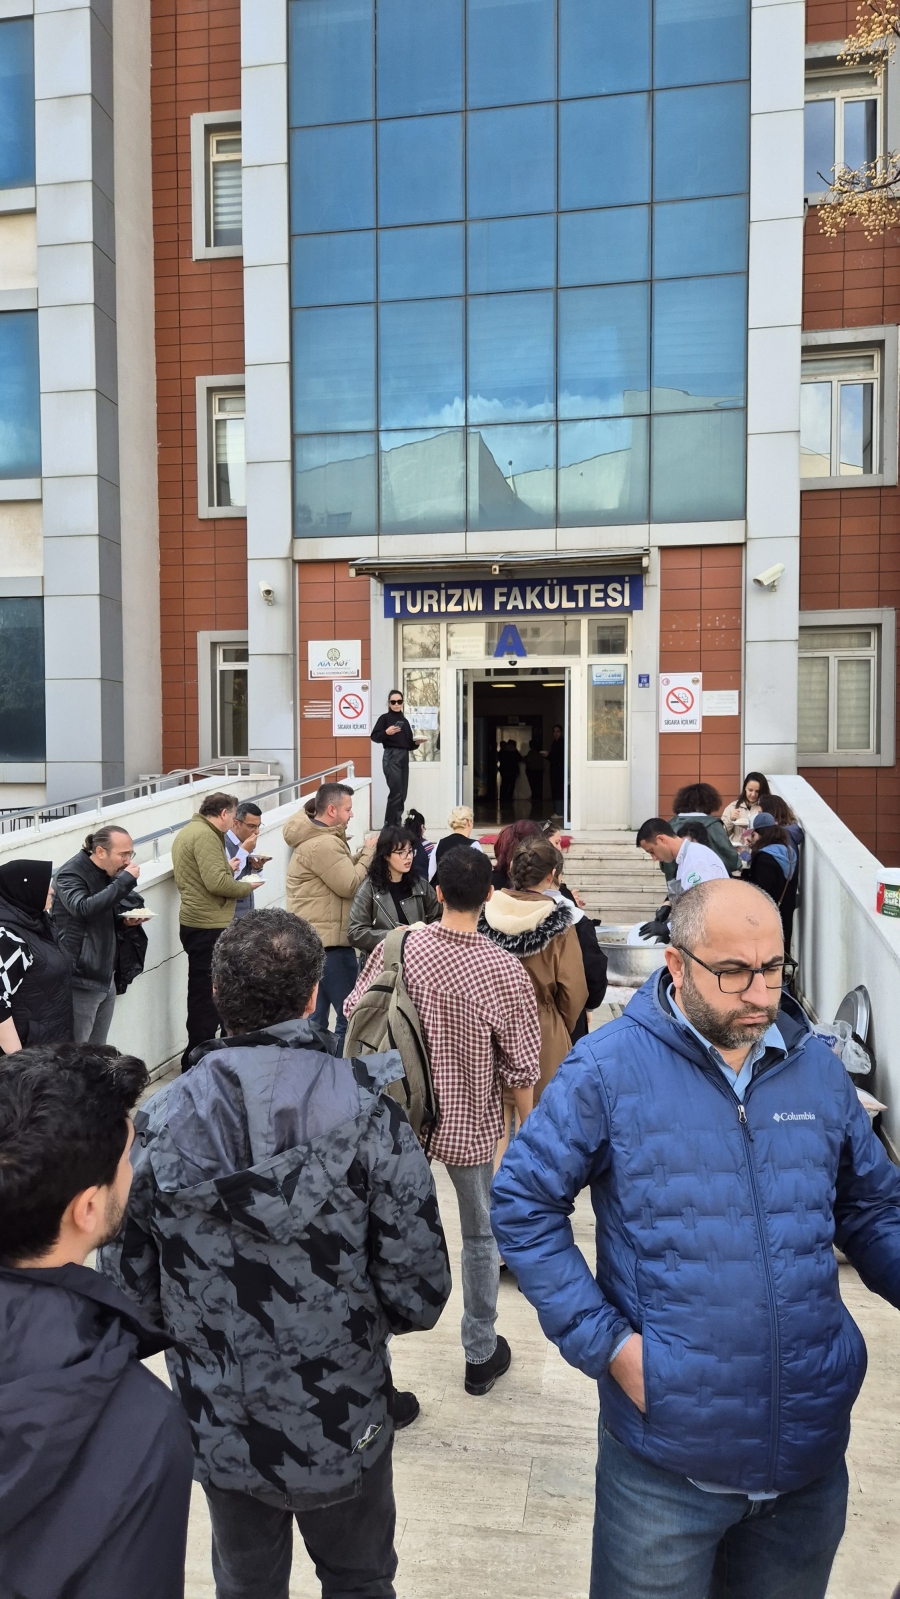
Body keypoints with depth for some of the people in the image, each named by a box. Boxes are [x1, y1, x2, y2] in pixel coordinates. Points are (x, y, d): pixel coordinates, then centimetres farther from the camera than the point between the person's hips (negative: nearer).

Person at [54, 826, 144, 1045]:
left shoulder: (110, 874, 9)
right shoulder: (71, 874, -14)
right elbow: (84, 908, -33)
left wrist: (130, 918, 0)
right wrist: (126, 880, -29)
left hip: (105, 977, 8)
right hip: (80, 980, -8)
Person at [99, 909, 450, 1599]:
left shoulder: (161, 1122, -17)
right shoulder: (368, 1113, -23)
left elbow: (129, 1284, -8)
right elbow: (419, 1288, -20)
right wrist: (361, 1317, 2)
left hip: (219, 1430, 2)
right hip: (344, 1431, -1)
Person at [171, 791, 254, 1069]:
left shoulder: (186, 832, 16)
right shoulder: (206, 836, -16)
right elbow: (216, 882, -24)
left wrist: (227, 867, 15)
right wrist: (247, 887, -9)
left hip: (194, 922, 11)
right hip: (209, 926, -11)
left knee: (202, 993, 18)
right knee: (208, 994, -4)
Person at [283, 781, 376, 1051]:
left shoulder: (314, 837, 16)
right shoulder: (323, 844, -19)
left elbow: (341, 872, 20)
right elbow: (350, 885, -18)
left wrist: (363, 853, 6)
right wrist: (369, 852, -7)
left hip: (313, 938, 11)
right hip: (328, 940, -11)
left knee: (315, 1017, 15)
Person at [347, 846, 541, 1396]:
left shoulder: (397, 947, -14)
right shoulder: (505, 970, -21)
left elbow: (354, 1018, -3)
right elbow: (519, 1067, -13)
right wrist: (528, 1131, 3)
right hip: (470, 1123, -1)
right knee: (481, 1236, 20)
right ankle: (481, 1356, 37)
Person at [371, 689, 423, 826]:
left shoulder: (404, 721, 17)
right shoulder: (385, 717, -1)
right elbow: (374, 737, -10)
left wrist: (417, 742, -2)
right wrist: (386, 732, -25)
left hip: (404, 757, 7)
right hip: (391, 757, -7)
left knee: (403, 794, 6)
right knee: (396, 792, -13)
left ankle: (396, 825, 13)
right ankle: (389, 826, -5)